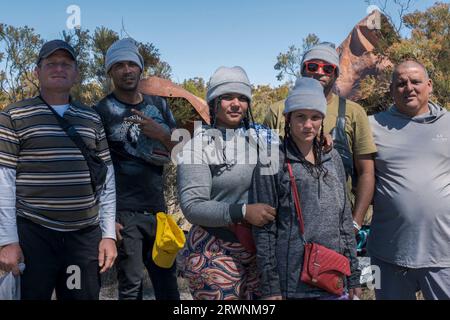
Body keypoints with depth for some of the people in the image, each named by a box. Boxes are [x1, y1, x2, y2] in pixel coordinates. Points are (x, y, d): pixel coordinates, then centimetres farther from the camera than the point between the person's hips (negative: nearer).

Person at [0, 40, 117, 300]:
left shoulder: (92, 119, 10)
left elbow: (106, 179, 9)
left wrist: (109, 234, 5)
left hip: (86, 236, 3)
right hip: (32, 235, -3)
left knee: (85, 296, 12)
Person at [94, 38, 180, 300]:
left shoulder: (158, 105, 9)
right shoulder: (101, 111, -3)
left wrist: (160, 134, -11)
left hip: (159, 209, 4)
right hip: (124, 213, -4)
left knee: (168, 283, 11)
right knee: (131, 286, 2)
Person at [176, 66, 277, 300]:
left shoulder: (262, 137, 5)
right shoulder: (198, 146, -9)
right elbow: (192, 207, -15)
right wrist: (242, 212, -26)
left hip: (261, 248, 5)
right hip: (216, 253, -4)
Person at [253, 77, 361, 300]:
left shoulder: (333, 159, 7)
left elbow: (345, 219, 10)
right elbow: (264, 230, -8)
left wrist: (353, 276, 9)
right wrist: (270, 286, -9)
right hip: (292, 282, -4)